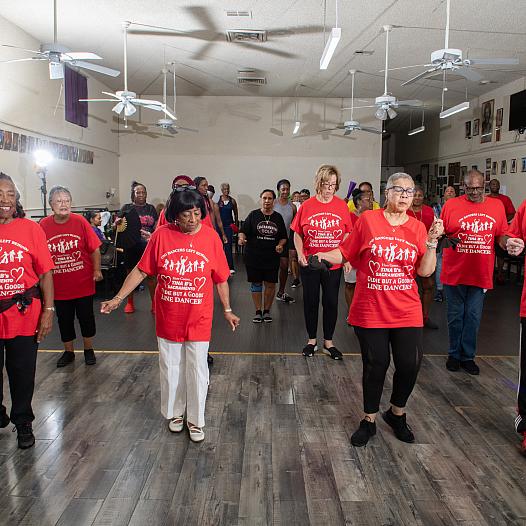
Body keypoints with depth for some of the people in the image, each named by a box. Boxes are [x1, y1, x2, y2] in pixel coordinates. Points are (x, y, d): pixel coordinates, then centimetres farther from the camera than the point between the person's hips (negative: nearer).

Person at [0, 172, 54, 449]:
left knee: (22, 374, 13)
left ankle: (22, 422, 34)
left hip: (24, 317, 0)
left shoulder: (31, 229, -5)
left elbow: (45, 272, -2)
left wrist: (48, 310, -6)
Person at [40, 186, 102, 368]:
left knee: (86, 317, 11)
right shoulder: (43, 225, -5)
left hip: (83, 283, -1)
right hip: (59, 286, 1)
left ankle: (88, 349, 30)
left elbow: (94, 249, -4)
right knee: (64, 320, 14)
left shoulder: (80, 222, -8)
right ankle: (68, 351, 33)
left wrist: (97, 270, -12)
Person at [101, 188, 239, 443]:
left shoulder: (210, 237, -9)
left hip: (199, 319, -1)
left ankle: (195, 419, 27)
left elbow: (220, 278, 0)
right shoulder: (161, 235, -9)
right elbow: (141, 270, -2)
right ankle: (175, 413, 38)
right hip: (167, 318, 1)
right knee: (171, 369, 15)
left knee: (197, 370, 8)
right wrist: (118, 298, -4)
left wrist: (227, 310, 5)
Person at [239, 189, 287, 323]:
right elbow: (243, 231, -3)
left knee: (270, 284, 5)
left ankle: (267, 310, 21)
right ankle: (258, 311, 18)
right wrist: (241, 238, -24)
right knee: (256, 284, 6)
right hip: (254, 256, -1)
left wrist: (280, 245, -7)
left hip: (272, 257, 2)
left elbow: (283, 237, 12)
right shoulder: (253, 215, 1)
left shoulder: (278, 217, 7)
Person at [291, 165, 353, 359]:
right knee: (310, 301, 10)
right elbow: (297, 234, 2)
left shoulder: (341, 206, 0)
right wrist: (300, 254, -11)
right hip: (310, 263, 0)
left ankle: (328, 342, 23)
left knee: (331, 302, 8)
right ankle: (311, 341, 26)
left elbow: (347, 234, 6)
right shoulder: (307, 206, -3)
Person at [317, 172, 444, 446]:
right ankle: (369, 421, 28)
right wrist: (323, 256, -15)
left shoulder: (417, 227, 4)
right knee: (375, 365, 5)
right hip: (370, 310, -2)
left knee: (409, 364, 3)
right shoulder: (368, 219, -3)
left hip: (407, 312, 3)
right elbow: (346, 253, 2)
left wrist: (432, 241, -14)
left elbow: (425, 271, -3)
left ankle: (397, 413, 32)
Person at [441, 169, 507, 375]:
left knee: (473, 317, 9)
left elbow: (502, 235, 11)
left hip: (481, 273, 1)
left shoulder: (497, 206, 6)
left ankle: (468, 356, 23)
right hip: (454, 273, -1)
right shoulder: (451, 205, -2)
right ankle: (454, 354, 27)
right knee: (455, 316, 11)